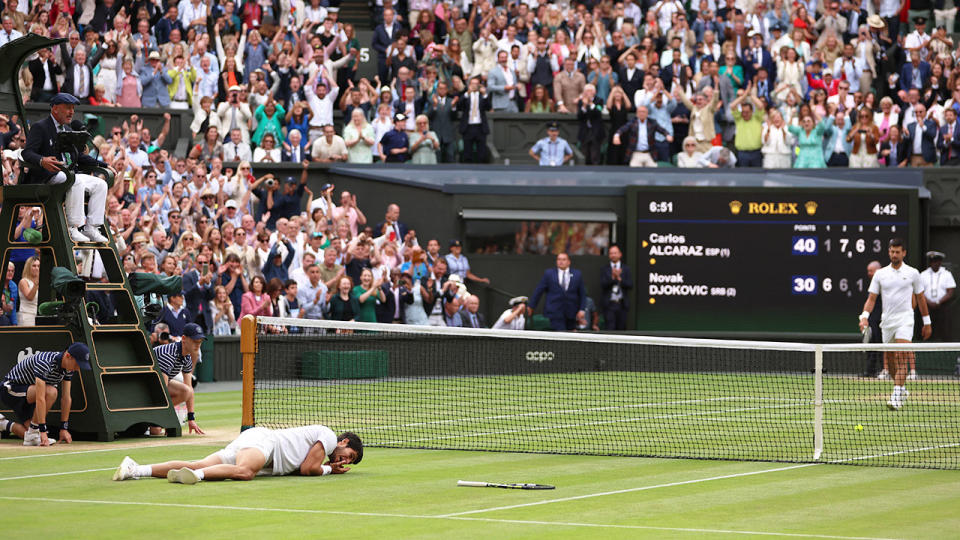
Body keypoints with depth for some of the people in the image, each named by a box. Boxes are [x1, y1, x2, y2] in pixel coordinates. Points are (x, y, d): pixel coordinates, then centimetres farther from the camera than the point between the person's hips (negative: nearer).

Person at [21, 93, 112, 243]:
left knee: (100, 184, -8)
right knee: (77, 182, -34)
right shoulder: (39, 128, -4)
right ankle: (72, 228, -31)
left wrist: (103, 165, 16)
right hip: (47, 178, -9)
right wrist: (42, 161, -39)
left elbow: (80, 156, 27)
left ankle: (91, 228, -14)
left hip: (69, 175, 9)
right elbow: (27, 153, -16)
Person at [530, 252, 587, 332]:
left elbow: (582, 294, 9)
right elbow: (538, 291, 7)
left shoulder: (577, 274, 8)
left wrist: (581, 309, -1)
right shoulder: (549, 273, 5)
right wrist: (531, 307, 8)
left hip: (571, 313, 3)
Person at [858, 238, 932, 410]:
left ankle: (896, 396, -23)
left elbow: (920, 299, 9)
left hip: (905, 320, -3)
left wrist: (927, 322, 11)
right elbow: (871, 298, 5)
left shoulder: (913, 273, 2)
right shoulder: (880, 274, 7)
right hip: (886, 321, 3)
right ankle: (901, 389, 30)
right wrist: (864, 317, -11)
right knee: (890, 360, 9)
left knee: (901, 357, -16)